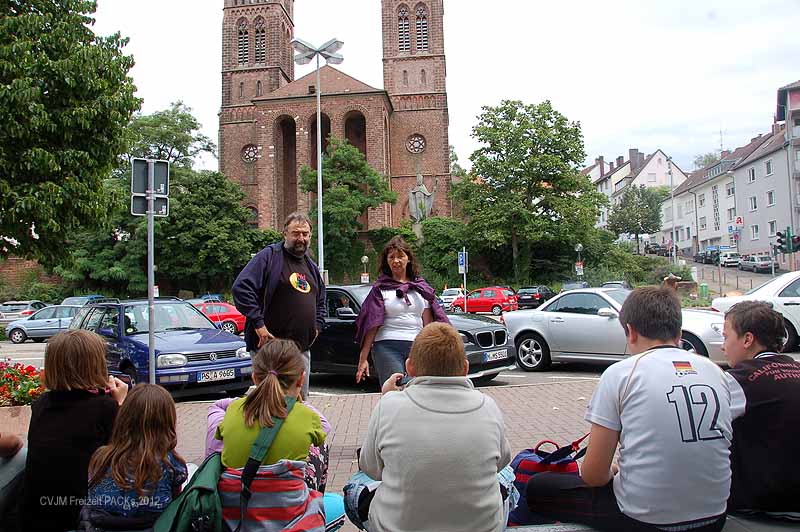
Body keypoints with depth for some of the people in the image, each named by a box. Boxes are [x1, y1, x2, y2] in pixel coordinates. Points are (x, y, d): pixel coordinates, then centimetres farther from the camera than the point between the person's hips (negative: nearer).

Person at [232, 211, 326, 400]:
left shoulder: (311, 266, 17)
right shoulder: (269, 256, -6)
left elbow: (320, 301, 32)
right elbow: (241, 288, -16)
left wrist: (317, 326, 15)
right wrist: (259, 325, -19)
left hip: (303, 348, 7)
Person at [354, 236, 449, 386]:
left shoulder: (421, 287, 14)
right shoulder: (380, 288, 4)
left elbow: (428, 324, 15)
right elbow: (372, 325, 0)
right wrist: (363, 358, -6)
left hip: (417, 347, 4)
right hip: (388, 347, -3)